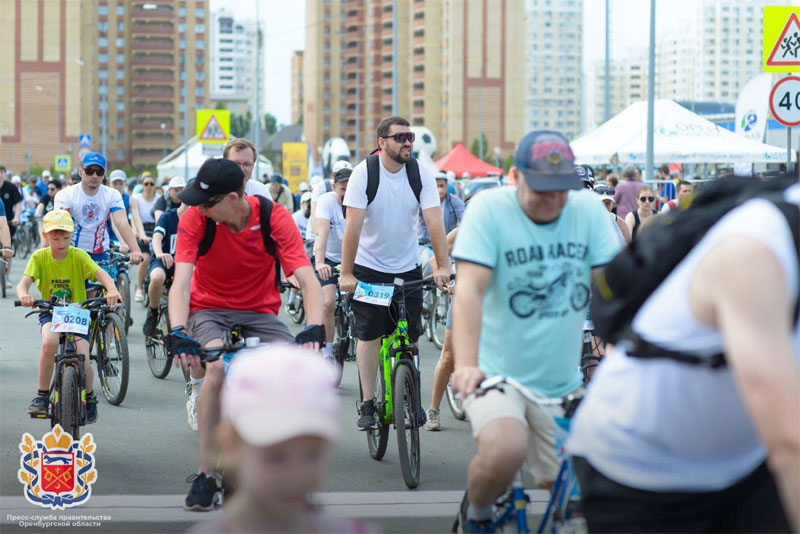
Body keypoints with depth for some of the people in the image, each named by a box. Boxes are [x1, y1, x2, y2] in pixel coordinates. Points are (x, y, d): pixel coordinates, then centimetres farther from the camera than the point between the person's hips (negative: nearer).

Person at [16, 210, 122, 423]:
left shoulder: (78, 256, -10)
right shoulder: (39, 257, -9)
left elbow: (101, 274, -23)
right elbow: (24, 282, -21)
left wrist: (112, 290, -45)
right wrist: (23, 295, -46)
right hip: (50, 312, 0)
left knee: (82, 358, -16)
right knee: (49, 342, -33)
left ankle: (89, 397, 17)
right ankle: (42, 396, -15)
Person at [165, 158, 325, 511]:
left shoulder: (274, 218, -19)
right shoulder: (194, 219, -19)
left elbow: (308, 280, -26)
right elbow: (181, 283, -27)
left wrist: (314, 329, -43)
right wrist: (179, 332, -45)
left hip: (259, 310, 1)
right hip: (209, 308, -1)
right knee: (217, 367, -33)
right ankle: (205, 476, -23)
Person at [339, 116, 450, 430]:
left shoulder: (421, 173, -9)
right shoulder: (364, 173, -15)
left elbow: (434, 221, -15)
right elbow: (353, 225, -19)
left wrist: (443, 266, -24)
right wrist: (346, 273, -22)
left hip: (408, 267, 2)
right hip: (369, 267, -2)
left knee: (410, 338, 2)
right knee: (369, 336, -2)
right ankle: (367, 404, 5)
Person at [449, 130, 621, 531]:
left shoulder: (589, 208, -2)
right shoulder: (489, 209, -12)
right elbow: (470, 289, -22)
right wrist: (465, 365, -35)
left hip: (562, 382, 4)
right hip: (497, 375, -4)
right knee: (505, 450, -31)